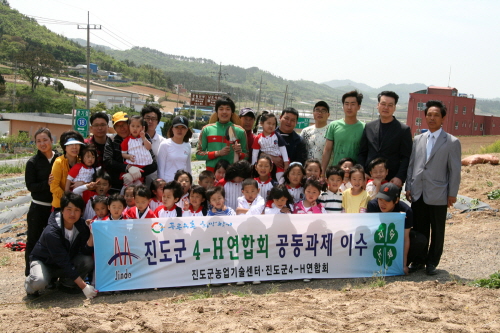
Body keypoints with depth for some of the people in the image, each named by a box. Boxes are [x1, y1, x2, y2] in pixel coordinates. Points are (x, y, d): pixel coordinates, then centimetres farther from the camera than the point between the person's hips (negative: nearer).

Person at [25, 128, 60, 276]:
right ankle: (30, 273, 19)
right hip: (38, 208, -2)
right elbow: (30, 186, -8)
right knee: (34, 241, 7)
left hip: (56, 207, 2)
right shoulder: (33, 162, -4)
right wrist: (47, 183, -22)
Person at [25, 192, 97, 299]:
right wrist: (84, 286, -33)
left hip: (67, 260, 5)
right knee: (39, 282, -36)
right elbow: (63, 262, -31)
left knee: (88, 261, -23)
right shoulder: (51, 232, -30)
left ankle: (67, 283, 2)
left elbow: (86, 252, -17)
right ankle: (30, 283, 1)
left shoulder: (81, 225, -13)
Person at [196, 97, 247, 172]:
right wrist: (218, 153, -9)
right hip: (212, 171, 0)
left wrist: (239, 153, -10)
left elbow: (246, 156, 12)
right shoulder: (207, 130, 7)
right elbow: (199, 154, 3)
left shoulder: (240, 131, 7)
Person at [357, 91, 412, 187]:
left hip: (392, 180, -3)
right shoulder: (369, 127, 12)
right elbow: (362, 153, 14)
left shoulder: (404, 130, 1)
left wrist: (400, 177, -14)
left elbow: (406, 158, -2)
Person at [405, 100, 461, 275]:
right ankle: (419, 260, 22)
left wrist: (452, 194, -6)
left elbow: (455, 170, -3)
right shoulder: (418, 139, 11)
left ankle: (432, 262, 18)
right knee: (419, 230, 10)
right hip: (418, 194, 4)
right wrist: (408, 187, 6)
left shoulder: (452, 142, -2)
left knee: (437, 231, 6)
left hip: (438, 195, -3)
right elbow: (411, 164, 12)